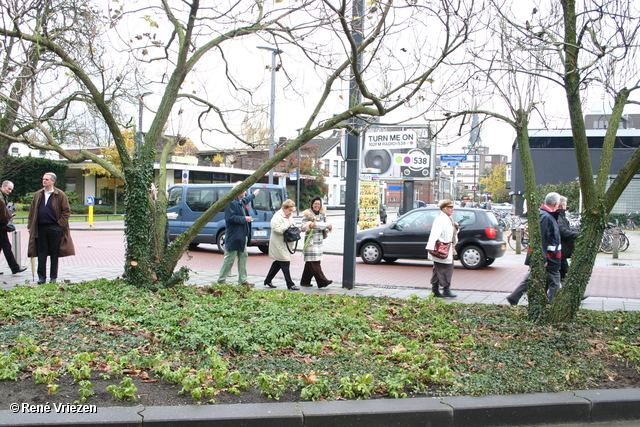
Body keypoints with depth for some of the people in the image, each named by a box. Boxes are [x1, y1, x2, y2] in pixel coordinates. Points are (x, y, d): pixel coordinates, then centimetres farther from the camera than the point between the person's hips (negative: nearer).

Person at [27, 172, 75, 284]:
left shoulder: (60, 195, -2)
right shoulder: (37, 195, 11)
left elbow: (66, 211, -2)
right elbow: (32, 211, 13)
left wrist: (60, 223, -9)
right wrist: (30, 226, 5)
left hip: (55, 228, -3)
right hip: (40, 228, 3)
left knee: (54, 254, 5)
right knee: (41, 254, 5)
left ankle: (53, 277, 13)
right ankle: (41, 277, 12)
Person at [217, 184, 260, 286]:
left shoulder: (241, 202, 15)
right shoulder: (230, 202, -17)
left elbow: (246, 200, 40)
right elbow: (230, 217, -25)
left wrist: (253, 195, 54)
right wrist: (244, 219, -18)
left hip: (242, 235, 10)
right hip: (234, 236, -10)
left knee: (243, 257, 11)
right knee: (229, 258, -4)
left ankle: (242, 280, 17)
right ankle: (221, 279, 7)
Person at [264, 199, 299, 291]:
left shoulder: (289, 216, 15)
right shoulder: (277, 216, -15)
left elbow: (292, 226, 28)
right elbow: (277, 229, -24)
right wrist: (288, 225, -22)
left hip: (286, 244, 10)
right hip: (279, 244, -10)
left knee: (278, 262, 14)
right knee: (285, 263, -8)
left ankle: (267, 280, 26)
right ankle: (290, 285, -5)